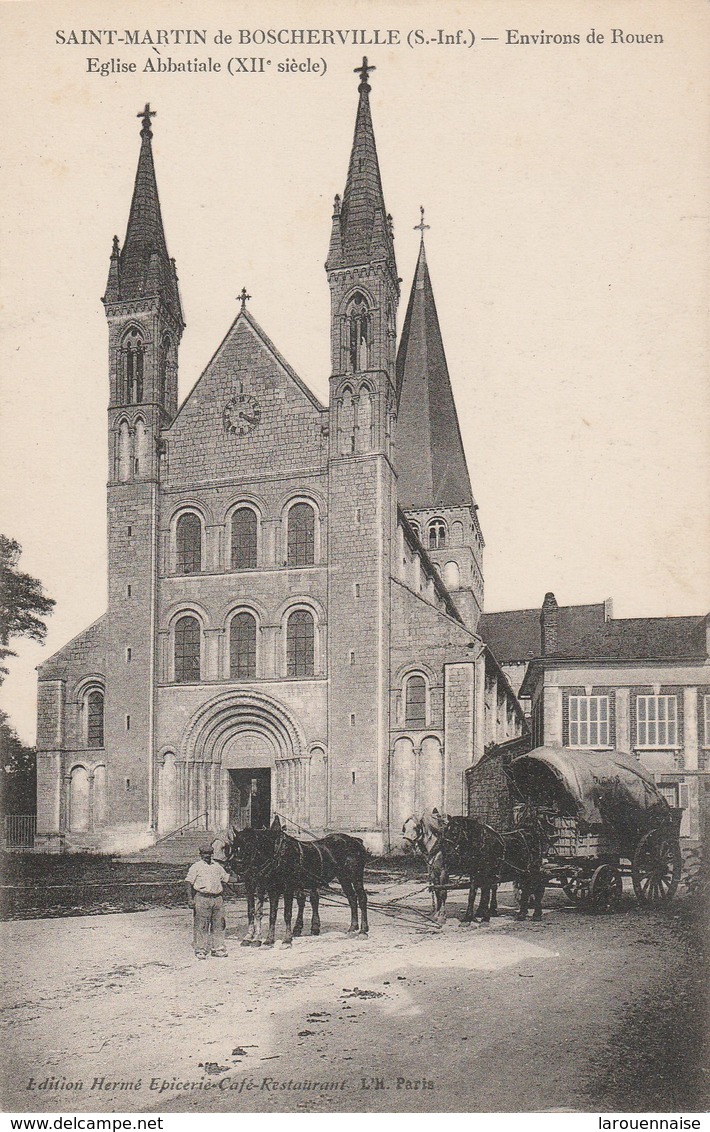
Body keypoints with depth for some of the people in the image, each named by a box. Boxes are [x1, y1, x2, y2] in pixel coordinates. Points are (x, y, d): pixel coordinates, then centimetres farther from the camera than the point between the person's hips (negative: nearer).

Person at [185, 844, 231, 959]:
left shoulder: (217, 866, 18)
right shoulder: (196, 867, 2)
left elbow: (225, 878, 29)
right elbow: (189, 882, -3)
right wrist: (190, 898, -11)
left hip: (218, 898, 5)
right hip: (202, 898, -5)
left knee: (218, 924, 5)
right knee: (201, 925, -4)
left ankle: (218, 948, 14)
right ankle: (200, 950, 2)